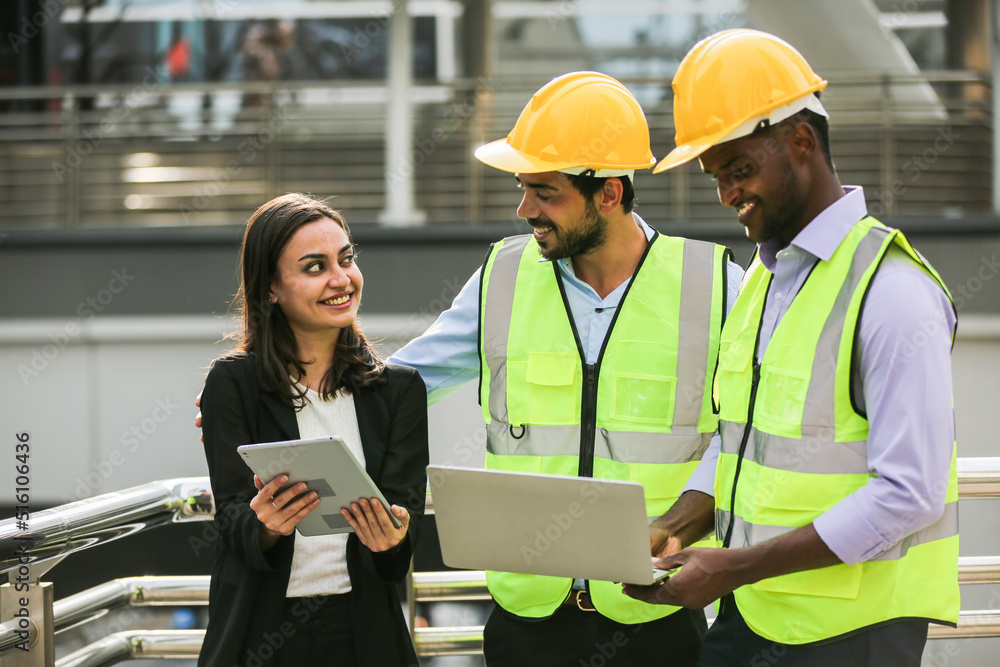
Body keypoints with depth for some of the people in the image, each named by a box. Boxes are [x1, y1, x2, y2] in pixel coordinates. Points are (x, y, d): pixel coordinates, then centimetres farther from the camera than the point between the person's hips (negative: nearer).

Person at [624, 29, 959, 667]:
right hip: (752, 614, 7)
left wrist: (737, 568, -20)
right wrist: (675, 531, -1)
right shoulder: (763, 277, 13)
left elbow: (909, 494, -19)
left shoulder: (892, 290, -14)